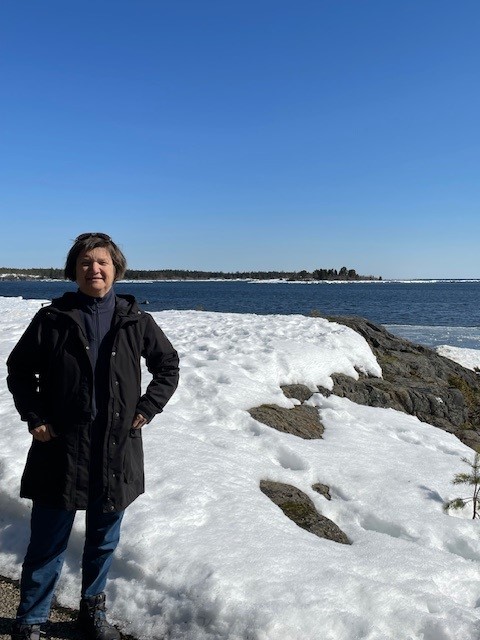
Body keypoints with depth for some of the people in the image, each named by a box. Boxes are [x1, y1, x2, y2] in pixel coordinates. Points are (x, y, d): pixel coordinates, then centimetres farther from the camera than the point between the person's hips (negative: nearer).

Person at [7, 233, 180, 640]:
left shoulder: (136, 321, 0)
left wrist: (148, 408, 0)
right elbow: (19, 370, 6)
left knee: (104, 541, 17)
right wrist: (34, 417, -3)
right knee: (47, 544, 9)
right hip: (60, 448, -1)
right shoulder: (53, 319, -4)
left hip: (117, 451, 2)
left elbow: (168, 366, 11)